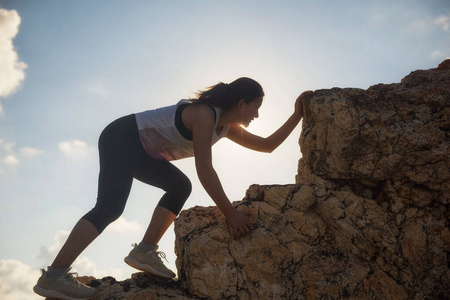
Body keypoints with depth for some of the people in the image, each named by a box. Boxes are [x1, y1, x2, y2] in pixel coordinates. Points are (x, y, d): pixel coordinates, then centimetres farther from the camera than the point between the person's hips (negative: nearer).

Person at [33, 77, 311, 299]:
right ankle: (53, 277, -25)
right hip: (121, 138, -10)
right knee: (110, 207, -22)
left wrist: (297, 116, 8)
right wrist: (230, 213, -28)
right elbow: (205, 170, -29)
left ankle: (145, 252, -4)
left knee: (180, 186, 1)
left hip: (140, 152, 10)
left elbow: (267, 145, 14)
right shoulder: (204, 114, -22)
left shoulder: (227, 126, 8)